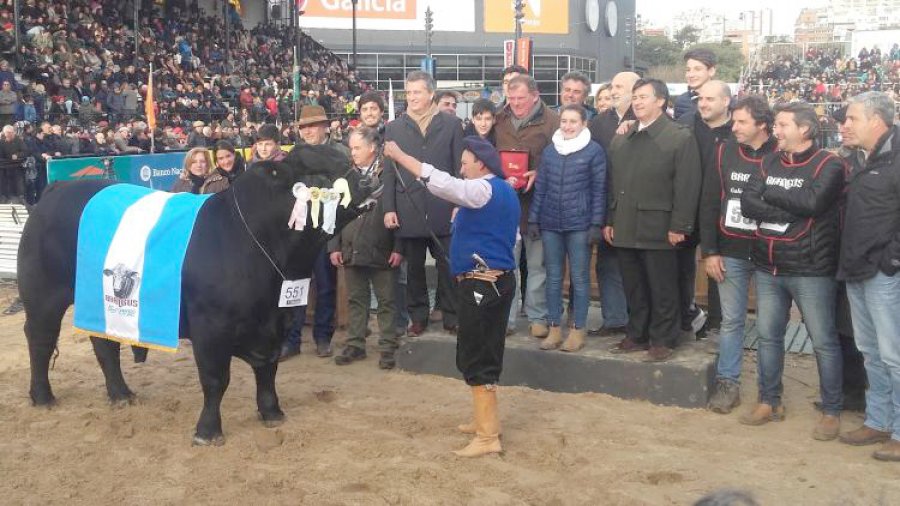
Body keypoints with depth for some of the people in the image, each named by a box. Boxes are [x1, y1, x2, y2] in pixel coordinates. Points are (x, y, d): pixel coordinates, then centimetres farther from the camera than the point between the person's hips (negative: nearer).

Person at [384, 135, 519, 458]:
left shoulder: (485, 189, -14)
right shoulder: (502, 192, 17)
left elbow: (442, 183, -25)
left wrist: (399, 156, -20)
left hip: (481, 283, -10)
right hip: (496, 280, 10)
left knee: (475, 358, -7)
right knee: (485, 355, 18)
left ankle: (488, 436, -5)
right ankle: (487, 421, 28)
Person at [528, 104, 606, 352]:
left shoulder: (594, 151, -3)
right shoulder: (549, 150, 9)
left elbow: (598, 190, -3)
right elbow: (540, 187, 11)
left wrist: (596, 224, -8)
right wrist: (533, 220, 8)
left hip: (579, 224, -4)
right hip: (550, 223, 4)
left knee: (579, 278, 3)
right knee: (553, 277, 8)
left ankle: (578, 330, 12)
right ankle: (554, 328, 16)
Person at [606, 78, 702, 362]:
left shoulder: (680, 138, -4)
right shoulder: (621, 140, 16)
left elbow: (687, 186, -10)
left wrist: (679, 227, -15)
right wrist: (609, 221, 10)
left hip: (658, 229, -6)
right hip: (626, 228, 6)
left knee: (662, 290, 2)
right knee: (633, 289, 13)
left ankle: (663, 340, 12)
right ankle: (637, 335, 23)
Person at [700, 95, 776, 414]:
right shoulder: (724, 153, 2)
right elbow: (709, 204, 4)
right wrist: (709, 251, 0)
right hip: (731, 253, 2)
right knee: (731, 321, 9)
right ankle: (727, 384, 18)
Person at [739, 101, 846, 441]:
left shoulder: (828, 165, -7)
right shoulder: (769, 163, 8)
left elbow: (811, 202, -24)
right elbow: (747, 203, -4)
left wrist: (771, 196, -10)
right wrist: (791, 212, -16)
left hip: (811, 269, -5)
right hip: (768, 267, 5)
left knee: (823, 342, 3)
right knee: (768, 336, 13)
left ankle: (831, 411, 15)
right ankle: (769, 402, 27)